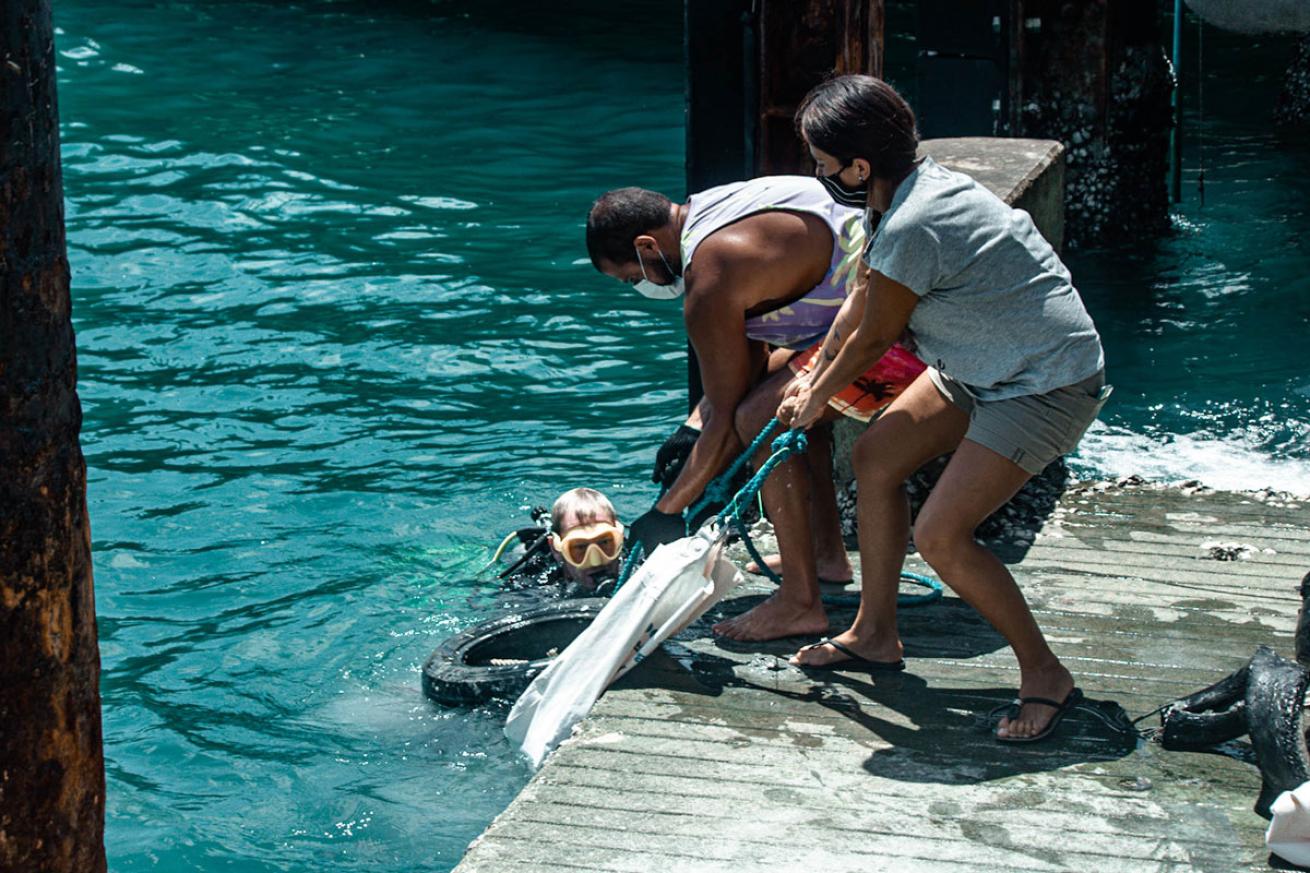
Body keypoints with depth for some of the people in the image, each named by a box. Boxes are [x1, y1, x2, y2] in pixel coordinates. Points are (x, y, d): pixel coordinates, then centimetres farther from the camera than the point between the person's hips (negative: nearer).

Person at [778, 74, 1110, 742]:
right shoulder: (920, 186, 1)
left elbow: (873, 339, -12)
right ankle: (875, 634, 27)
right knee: (876, 455, 13)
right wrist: (813, 375, 26)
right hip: (984, 367, 11)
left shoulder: (912, 229, -29)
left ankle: (1045, 674, 0)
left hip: (1048, 385, -11)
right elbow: (864, 297, 17)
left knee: (940, 535, -17)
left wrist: (816, 398, 6)